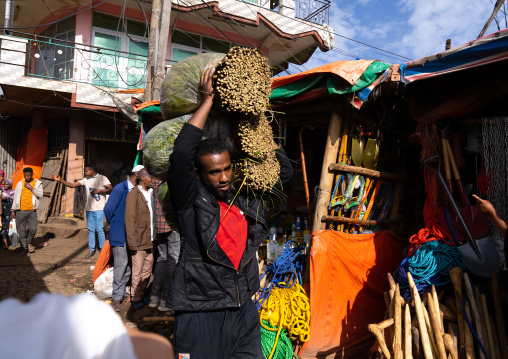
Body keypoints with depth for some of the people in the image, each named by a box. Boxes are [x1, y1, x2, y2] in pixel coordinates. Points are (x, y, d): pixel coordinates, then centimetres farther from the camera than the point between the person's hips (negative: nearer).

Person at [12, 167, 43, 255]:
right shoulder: (20, 183, 11)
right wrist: (13, 210, 11)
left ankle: (29, 242, 16)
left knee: (33, 229, -11)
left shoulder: (38, 183, 7)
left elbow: (40, 194, -5)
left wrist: (31, 188, -14)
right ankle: (24, 247, 15)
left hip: (32, 211, -1)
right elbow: (16, 197, 14)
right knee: (21, 231, 1)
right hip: (20, 211, 2)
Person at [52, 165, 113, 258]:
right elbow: (72, 185, 11)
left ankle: (103, 249, 3)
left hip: (99, 208, -6)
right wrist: (60, 180, 2)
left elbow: (111, 189, -11)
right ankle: (91, 249, 16)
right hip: (89, 208, 6)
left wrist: (98, 191, -15)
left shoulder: (102, 178, -3)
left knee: (99, 229, -6)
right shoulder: (85, 180, 13)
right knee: (90, 229, 8)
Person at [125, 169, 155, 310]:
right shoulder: (133, 195, -8)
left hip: (151, 241, 6)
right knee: (137, 272, 4)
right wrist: (132, 241, -14)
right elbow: (130, 219, -11)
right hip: (139, 241, -6)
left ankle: (140, 296, 28)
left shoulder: (152, 193, 12)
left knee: (147, 271, 14)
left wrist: (155, 237, 7)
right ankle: (135, 299, 18)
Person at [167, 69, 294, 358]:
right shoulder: (192, 199, -9)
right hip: (200, 314, -4)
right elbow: (181, 153, -23)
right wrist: (208, 100, -13)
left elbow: (285, 169, 15)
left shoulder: (248, 196, 5)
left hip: (244, 312, 5)